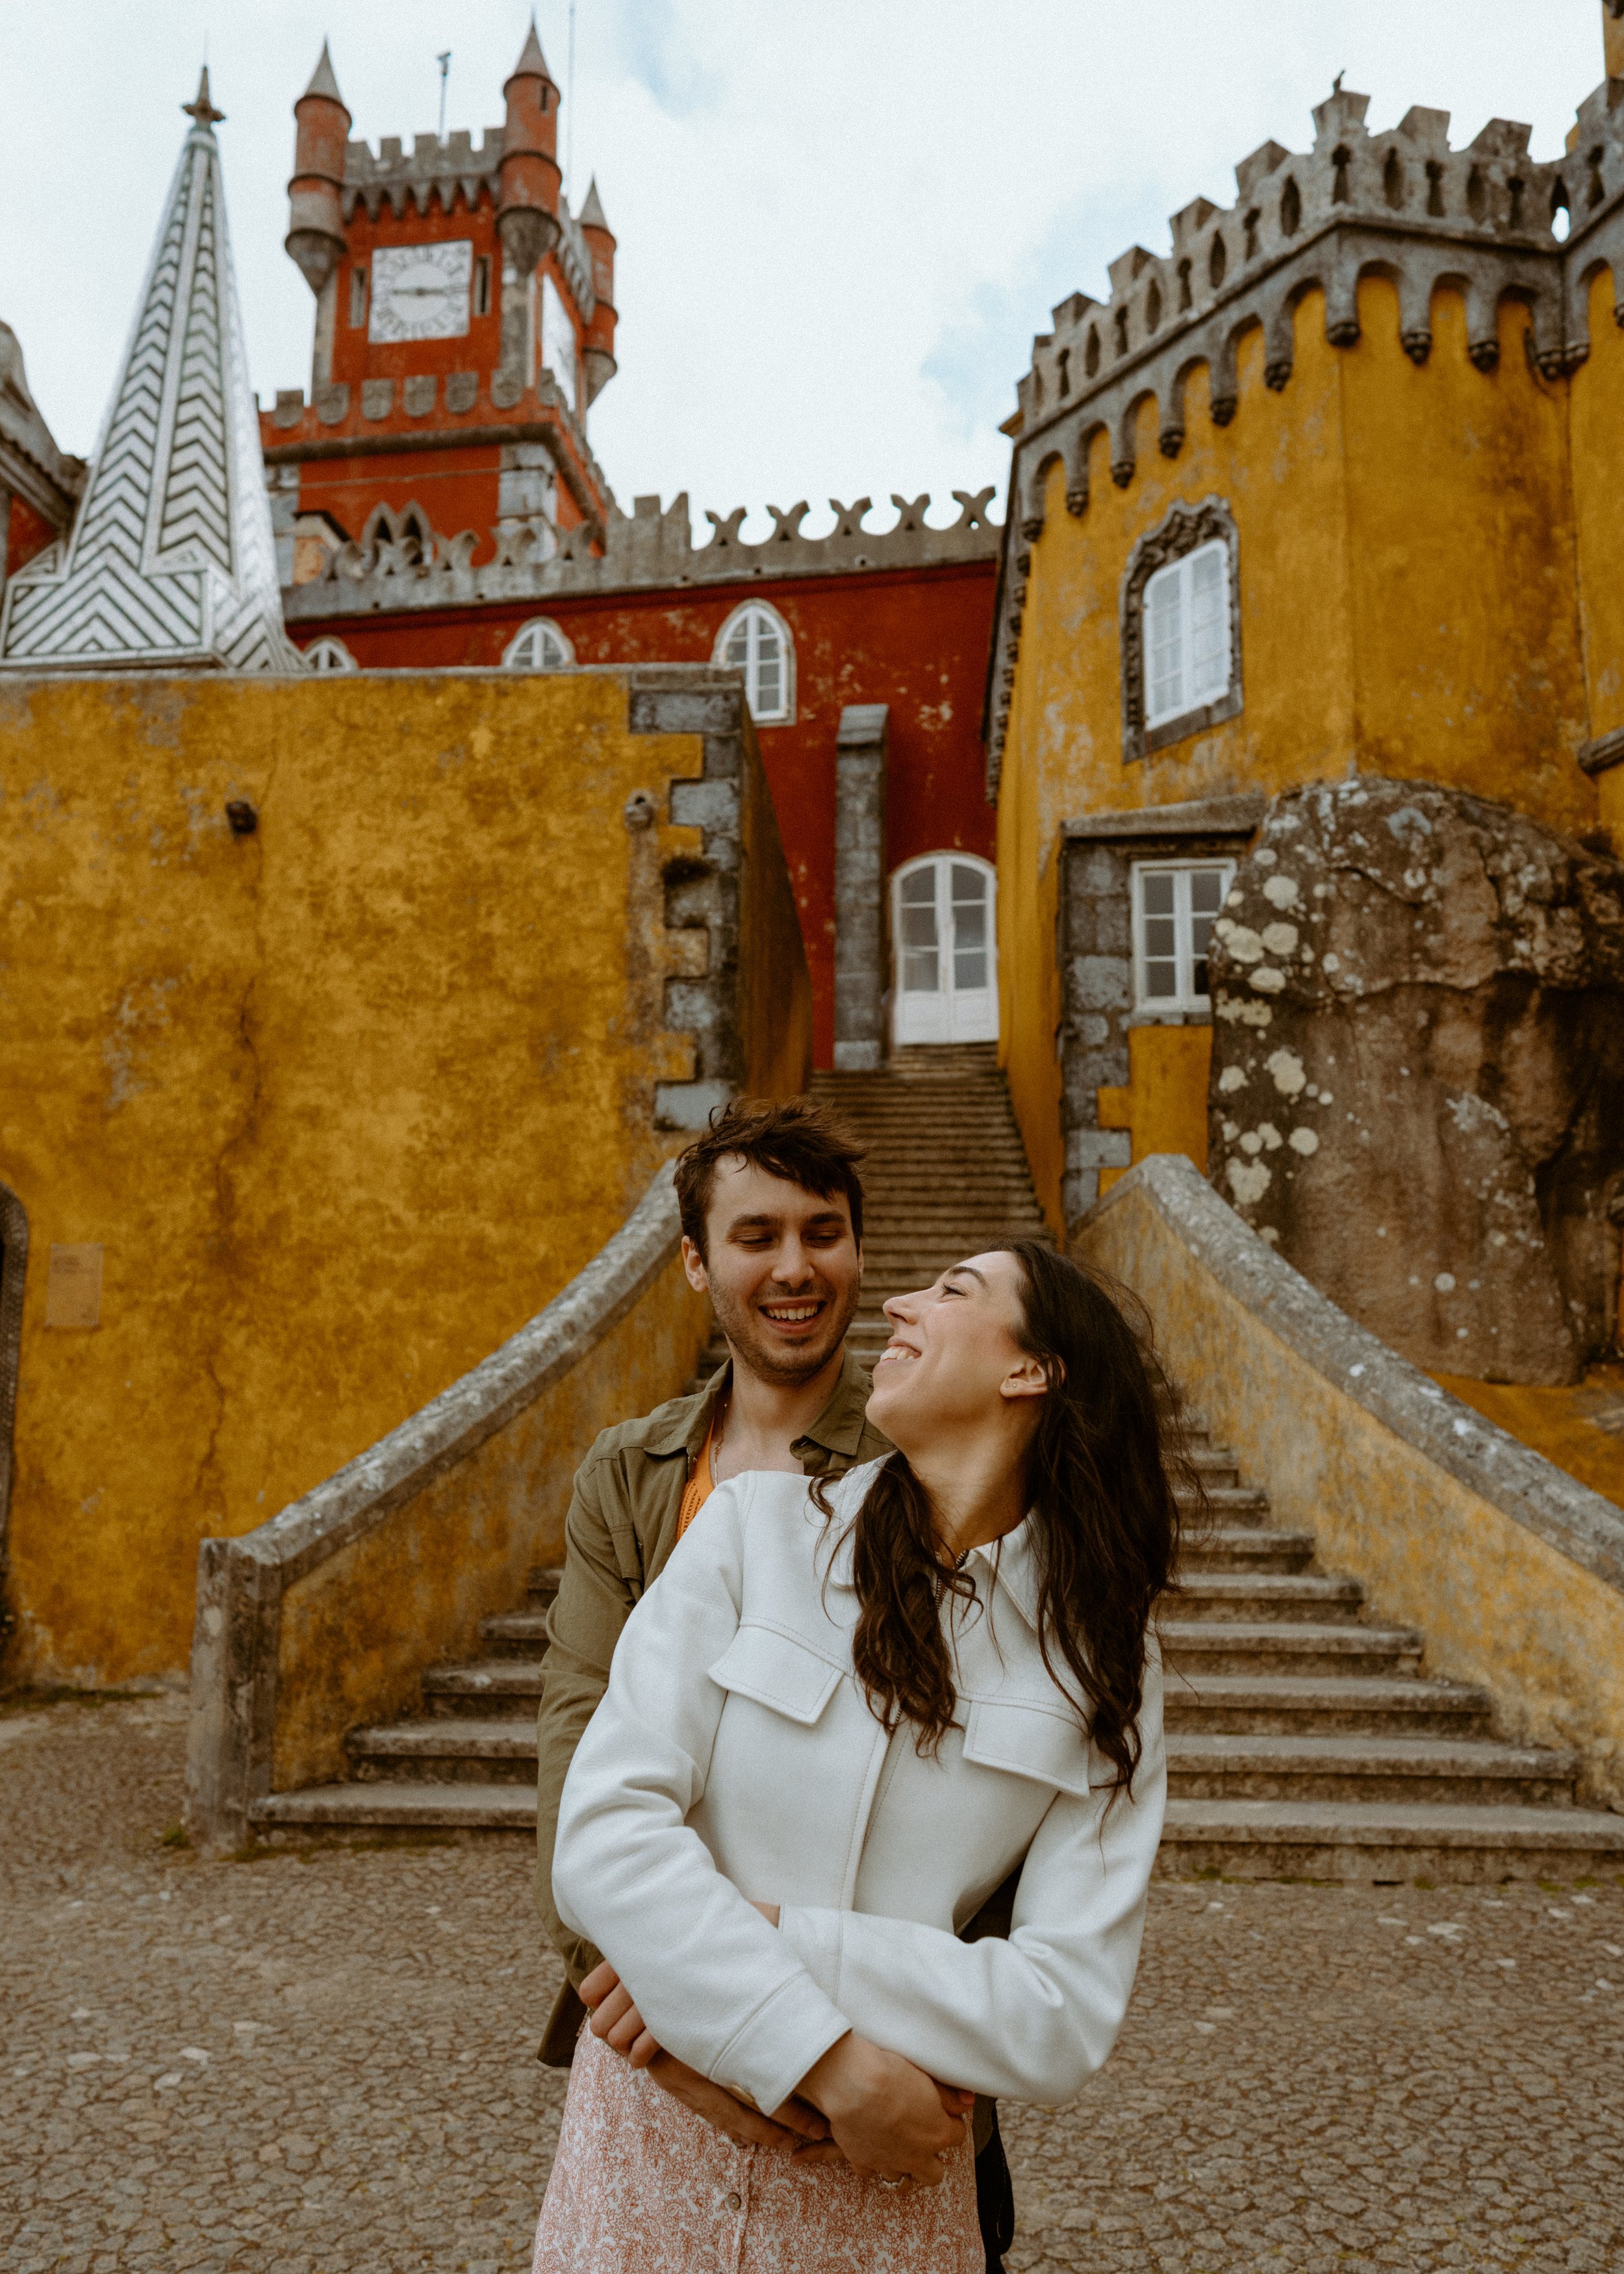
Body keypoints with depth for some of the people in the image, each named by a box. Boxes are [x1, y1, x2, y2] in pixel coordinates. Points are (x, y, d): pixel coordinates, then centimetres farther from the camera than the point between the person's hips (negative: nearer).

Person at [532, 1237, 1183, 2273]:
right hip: (656, 2140, 0)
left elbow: (1070, 2010, -13)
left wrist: (775, 1945, -20)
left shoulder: (1102, 1657, -8)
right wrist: (831, 2064, -21)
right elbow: (607, 1829, -16)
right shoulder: (758, 1523, -9)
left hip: (888, 2185, 0)